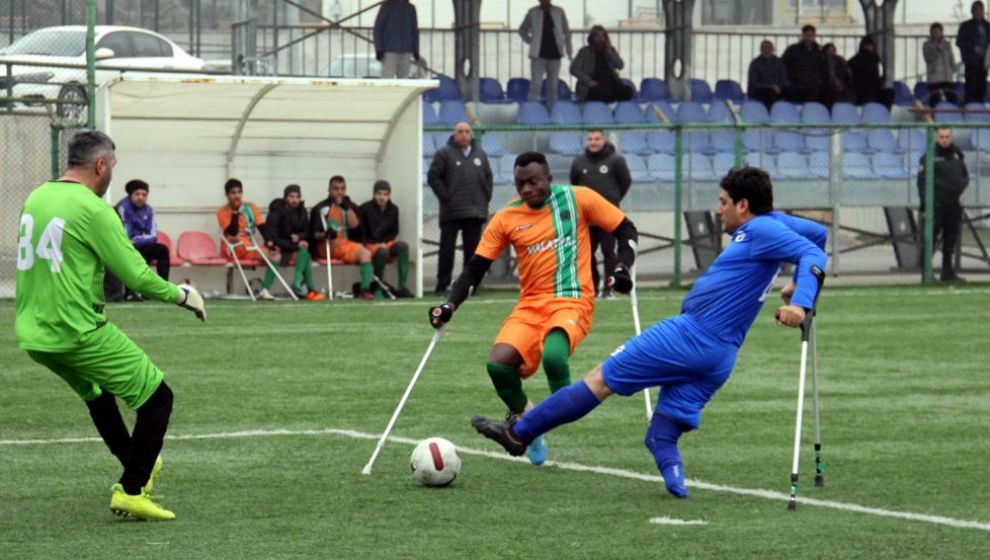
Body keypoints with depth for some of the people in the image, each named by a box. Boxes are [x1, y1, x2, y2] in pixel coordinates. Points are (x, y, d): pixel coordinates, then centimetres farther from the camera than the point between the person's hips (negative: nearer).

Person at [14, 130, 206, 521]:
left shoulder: (35, 199, 10)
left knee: (96, 393, 31)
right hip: (78, 333, -9)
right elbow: (137, 276, -14)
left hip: (32, 336, 9)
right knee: (156, 397, 1)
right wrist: (181, 295, 2)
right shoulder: (92, 209, -14)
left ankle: (138, 467, 43)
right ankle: (130, 491, -2)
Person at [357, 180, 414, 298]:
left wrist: (384, 243, -6)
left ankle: (403, 287, -30)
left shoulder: (393, 209, 8)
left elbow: (394, 232, 13)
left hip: (387, 244, 4)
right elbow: (361, 234, -2)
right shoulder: (364, 209, -3)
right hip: (369, 245, -4)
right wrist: (377, 245, -12)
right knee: (383, 252, -37)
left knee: (403, 246, -27)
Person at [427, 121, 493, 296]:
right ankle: (442, 286, 0)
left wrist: (485, 197, 7)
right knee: (447, 249, -3)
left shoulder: (480, 154, 14)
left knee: (472, 249, 5)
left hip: (475, 212, 4)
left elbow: (489, 177, 20)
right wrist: (445, 197, -10)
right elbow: (433, 177, -4)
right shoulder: (444, 154, 0)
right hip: (451, 213, -4)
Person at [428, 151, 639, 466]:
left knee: (552, 355, -34)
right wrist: (450, 306, -5)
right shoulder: (506, 218, 5)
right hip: (530, 306, 4)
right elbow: (476, 268, 7)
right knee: (498, 364, -21)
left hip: (572, 301, -3)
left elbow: (626, 230, 7)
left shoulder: (577, 199, -1)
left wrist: (621, 269, -9)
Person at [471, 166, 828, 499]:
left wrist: (800, 303, -35)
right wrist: (796, 289, 33)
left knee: (601, 379, 1)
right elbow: (818, 233, 31)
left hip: (691, 335, -10)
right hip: (720, 359, 10)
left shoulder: (762, 229, -10)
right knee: (662, 440, 9)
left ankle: (519, 432, 9)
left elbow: (813, 254, -22)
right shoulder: (770, 223, 16)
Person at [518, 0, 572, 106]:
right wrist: (530, 41, 1)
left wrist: (569, 51, 4)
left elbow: (566, 32, 8)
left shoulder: (559, 12, 4)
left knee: (553, 86, 8)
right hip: (538, 55, -2)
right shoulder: (533, 13, 3)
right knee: (535, 85, -10)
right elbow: (522, 30, 14)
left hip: (554, 55, 2)